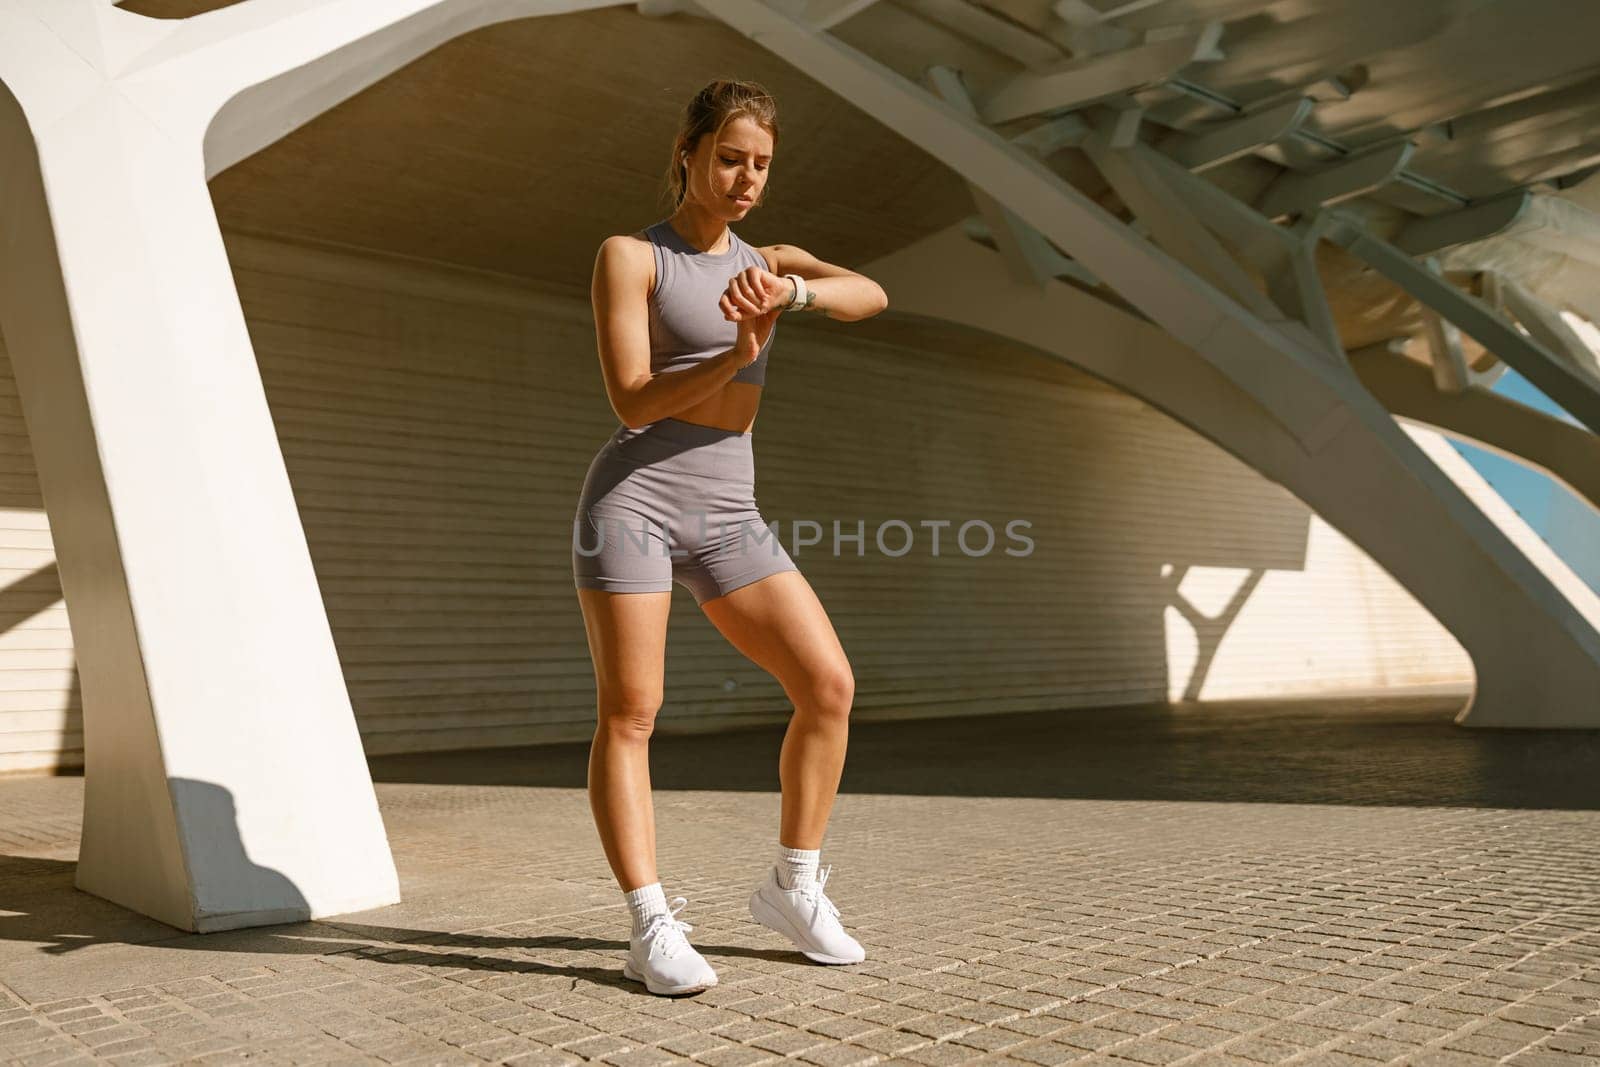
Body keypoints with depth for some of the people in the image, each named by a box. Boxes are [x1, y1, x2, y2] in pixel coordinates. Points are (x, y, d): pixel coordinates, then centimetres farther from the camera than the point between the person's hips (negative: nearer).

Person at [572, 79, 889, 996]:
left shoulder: (773, 264, 16)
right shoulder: (628, 255, 2)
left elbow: (871, 296, -5)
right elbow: (632, 401, -9)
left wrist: (789, 293, -25)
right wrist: (737, 356, -23)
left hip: (726, 519, 4)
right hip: (633, 500, -4)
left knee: (830, 685, -6)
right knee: (631, 713, -9)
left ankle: (794, 887, 9)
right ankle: (652, 928, -2)